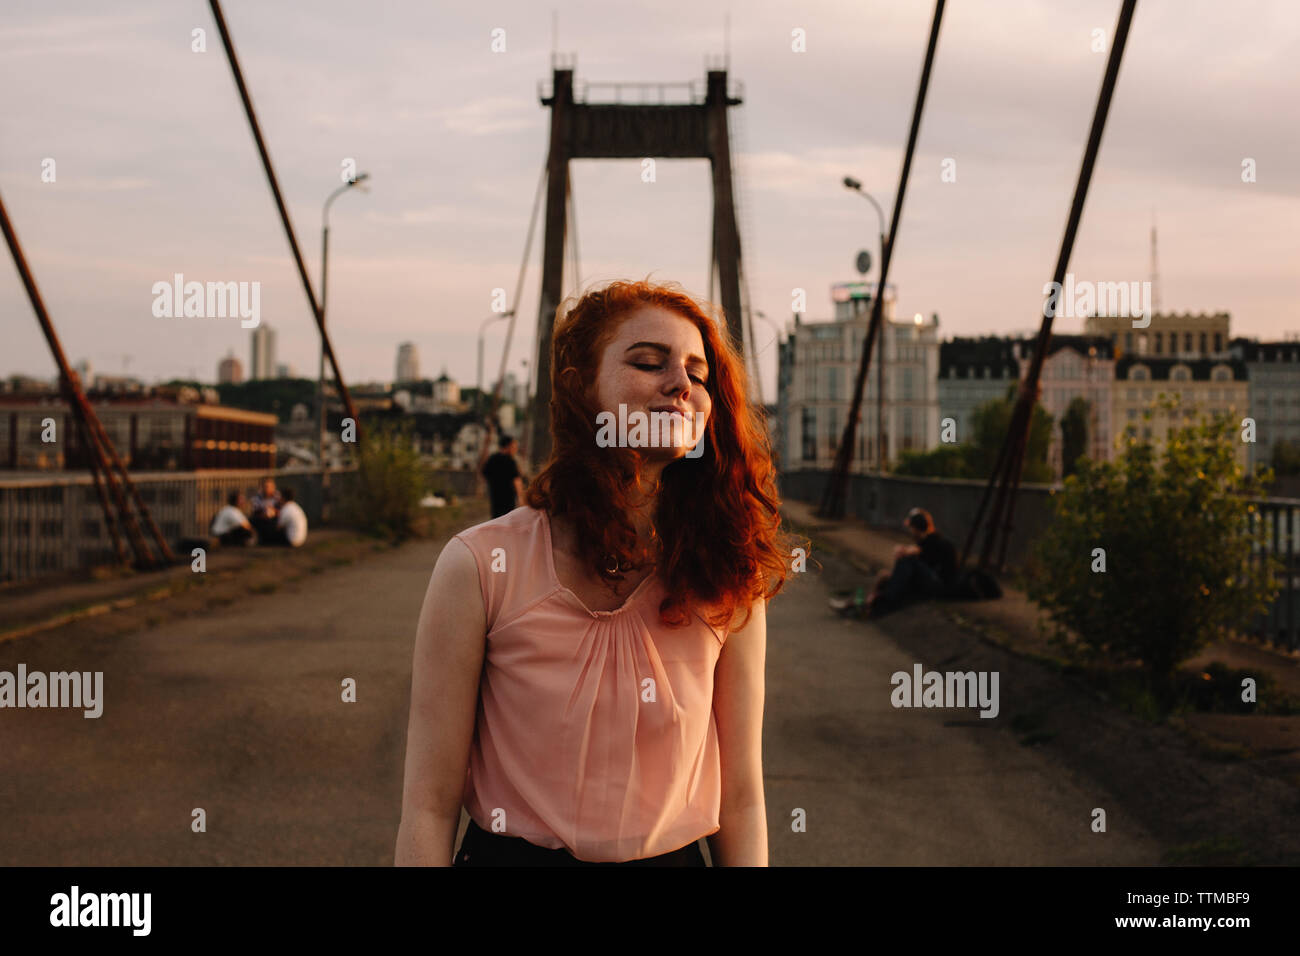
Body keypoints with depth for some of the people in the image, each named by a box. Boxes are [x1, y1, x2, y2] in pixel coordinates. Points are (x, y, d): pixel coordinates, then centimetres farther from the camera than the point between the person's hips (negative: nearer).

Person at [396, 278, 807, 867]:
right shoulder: (479, 567, -14)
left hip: (677, 857, 2)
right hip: (511, 854, -2)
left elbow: (741, 804, -2)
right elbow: (428, 807, -12)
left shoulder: (729, 585, -7)